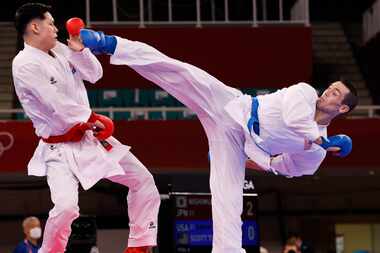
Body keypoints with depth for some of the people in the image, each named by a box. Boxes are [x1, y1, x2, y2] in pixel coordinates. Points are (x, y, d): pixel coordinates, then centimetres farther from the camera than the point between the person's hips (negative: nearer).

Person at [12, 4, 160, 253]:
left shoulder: (58, 50, 5)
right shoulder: (25, 64, -19)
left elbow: (95, 74, 9)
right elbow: (59, 106, -21)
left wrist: (79, 50, -10)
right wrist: (94, 120, -8)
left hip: (90, 138, 8)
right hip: (61, 148, -8)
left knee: (142, 179, 10)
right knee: (66, 207, -29)